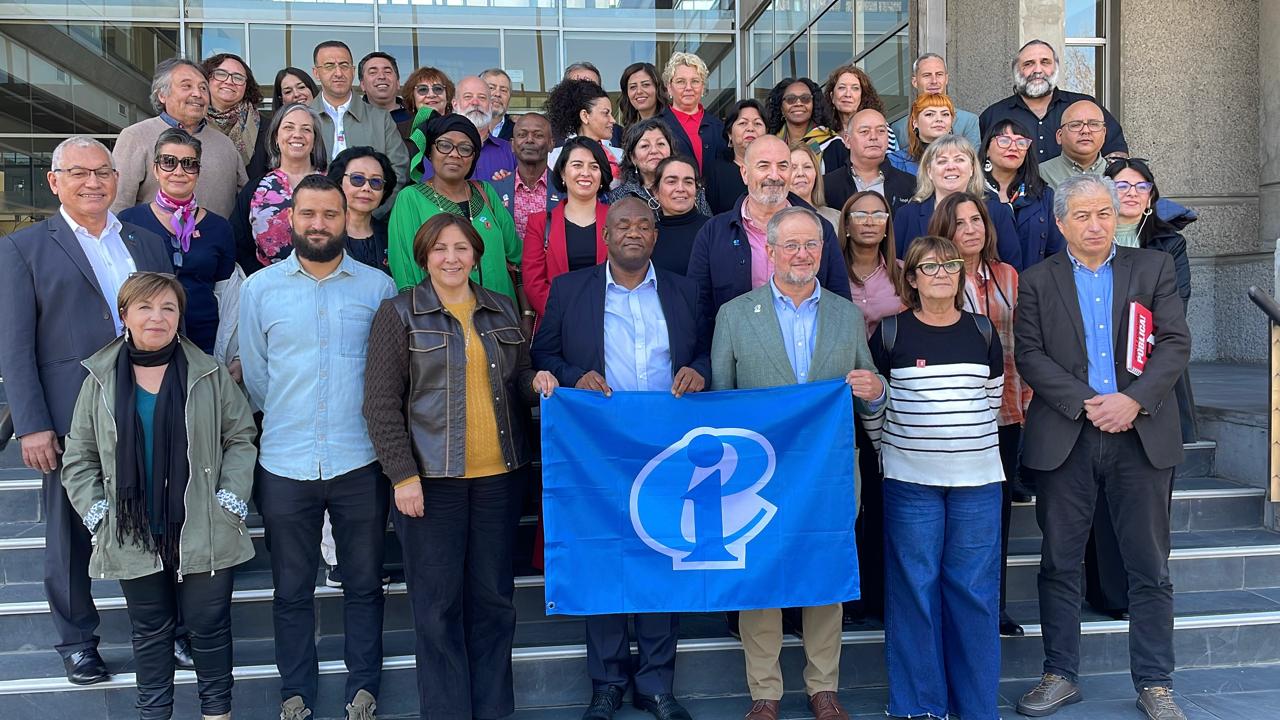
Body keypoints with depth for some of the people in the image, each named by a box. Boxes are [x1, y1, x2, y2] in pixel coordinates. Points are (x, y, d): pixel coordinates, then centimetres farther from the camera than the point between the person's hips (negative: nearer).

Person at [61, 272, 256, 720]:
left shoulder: (209, 374, -3)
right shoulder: (101, 380, 2)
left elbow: (241, 438, 2)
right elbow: (79, 458, 9)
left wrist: (230, 501, -7)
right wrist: (95, 511, -2)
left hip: (203, 535, -1)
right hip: (133, 538, 2)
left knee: (209, 626, 9)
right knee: (150, 631, 15)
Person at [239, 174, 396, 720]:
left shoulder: (378, 287, 1)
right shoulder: (259, 289, 3)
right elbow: (254, 375, 10)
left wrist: (368, 424, 4)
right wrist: (285, 424, 12)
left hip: (360, 461, 0)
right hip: (284, 463, 1)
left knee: (364, 583, 11)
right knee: (292, 589, 13)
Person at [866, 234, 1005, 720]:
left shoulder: (982, 332, 7)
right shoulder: (890, 333, -1)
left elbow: (994, 397, 15)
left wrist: (969, 440, 13)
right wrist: (891, 446, 5)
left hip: (977, 479, 2)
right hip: (911, 480, -2)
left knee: (974, 589, 6)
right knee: (915, 587, 3)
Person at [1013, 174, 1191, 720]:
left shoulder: (1154, 268, 8)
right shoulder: (1037, 281, 6)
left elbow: (1175, 343, 0)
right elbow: (1029, 354, -3)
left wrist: (1134, 400, -14)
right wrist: (1086, 404, -14)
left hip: (1142, 434, 0)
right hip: (1064, 439, 0)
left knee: (1150, 567, 7)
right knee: (1059, 564, 7)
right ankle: (1060, 675, 20)